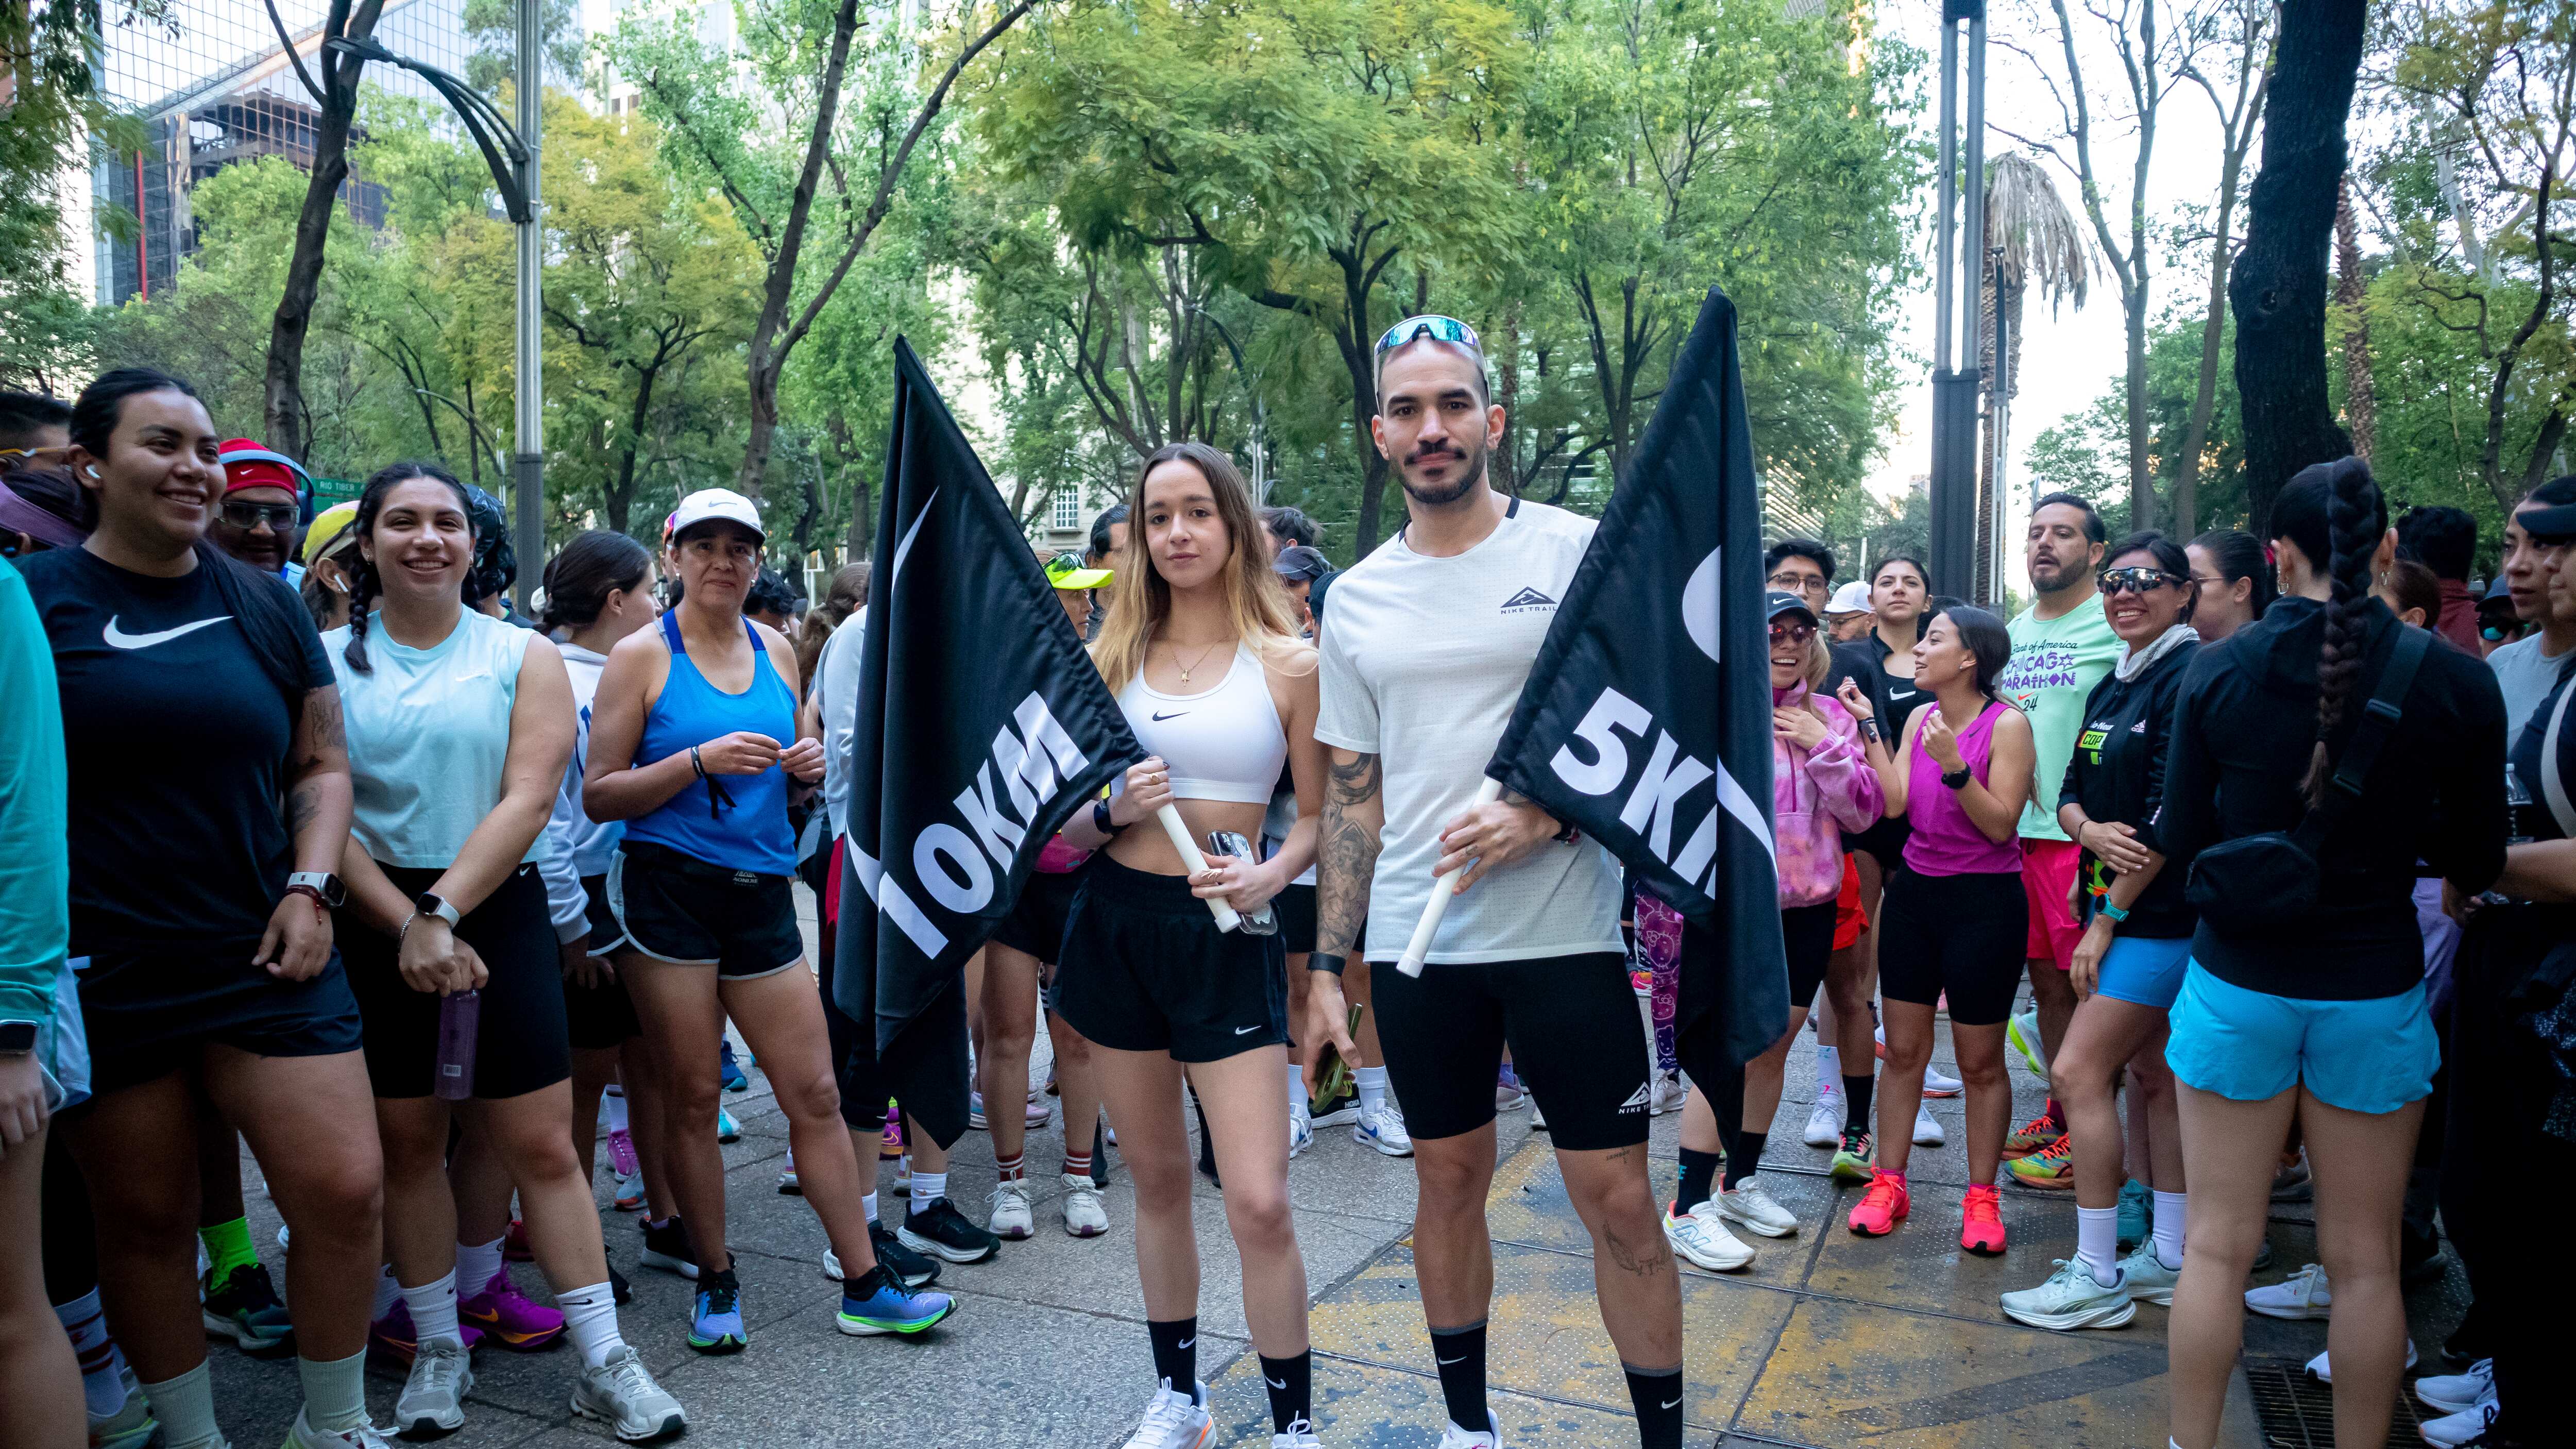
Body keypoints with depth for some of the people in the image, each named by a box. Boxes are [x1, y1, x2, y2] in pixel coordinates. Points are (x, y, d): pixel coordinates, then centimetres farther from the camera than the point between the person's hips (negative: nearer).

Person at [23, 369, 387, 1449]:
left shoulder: (262, 605, 9)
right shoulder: (32, 600, -1)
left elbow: (321, 763, 12)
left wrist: (310, 889, -2)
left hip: (266, 956, 2)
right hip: (106, 976, -2)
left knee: (345, 1192, -3)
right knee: (143, 1220, 9)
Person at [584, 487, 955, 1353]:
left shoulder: (776, 652, 12)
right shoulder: (641, 656, -1)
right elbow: (597, 796, -6)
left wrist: (809, 766, 0)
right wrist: (700, 762, -18)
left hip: (761, 892, 4)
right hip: (668, 891, -4)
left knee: (815, 1094, 4)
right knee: (693, 1097, 4)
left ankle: (864, 1288, 11)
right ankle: (715, 1282, 21)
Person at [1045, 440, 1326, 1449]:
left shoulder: (1288, 663, -2)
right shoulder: (1110, 658, 7)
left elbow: (1320, 817, 3)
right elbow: (1069, 825, 9)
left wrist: (1274, 873, -16)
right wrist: (1112, 811, -13)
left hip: (1225, 933, -3)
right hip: (1115, 923, 3)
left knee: (1259, 1205, -8)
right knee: (1157, 1180, 14)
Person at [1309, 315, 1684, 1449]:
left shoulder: (1577, 551, -3)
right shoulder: (1356, 599, 8)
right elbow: (1352, 795, 11)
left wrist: (1541, 814, -18)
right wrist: (1327, 961, 6)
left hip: (1564, 932, -3)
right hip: (1415, 942, 4)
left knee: (1617, 1195, 1)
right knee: (1449, 1175, 14)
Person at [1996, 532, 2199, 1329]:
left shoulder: (2190, 678, -14)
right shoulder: (2112, 686, 13)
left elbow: (2173, 815, -19)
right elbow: (2070, 790, 11)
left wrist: (2108, 917, -16)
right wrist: (2092, 830, -13)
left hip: (2157, 912, -9)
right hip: (2114, 903, 9)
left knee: (2079, 1072, -9)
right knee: (2151, 1075, 13)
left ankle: (2098, 1277, 0)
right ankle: (2170, 1260, 23)